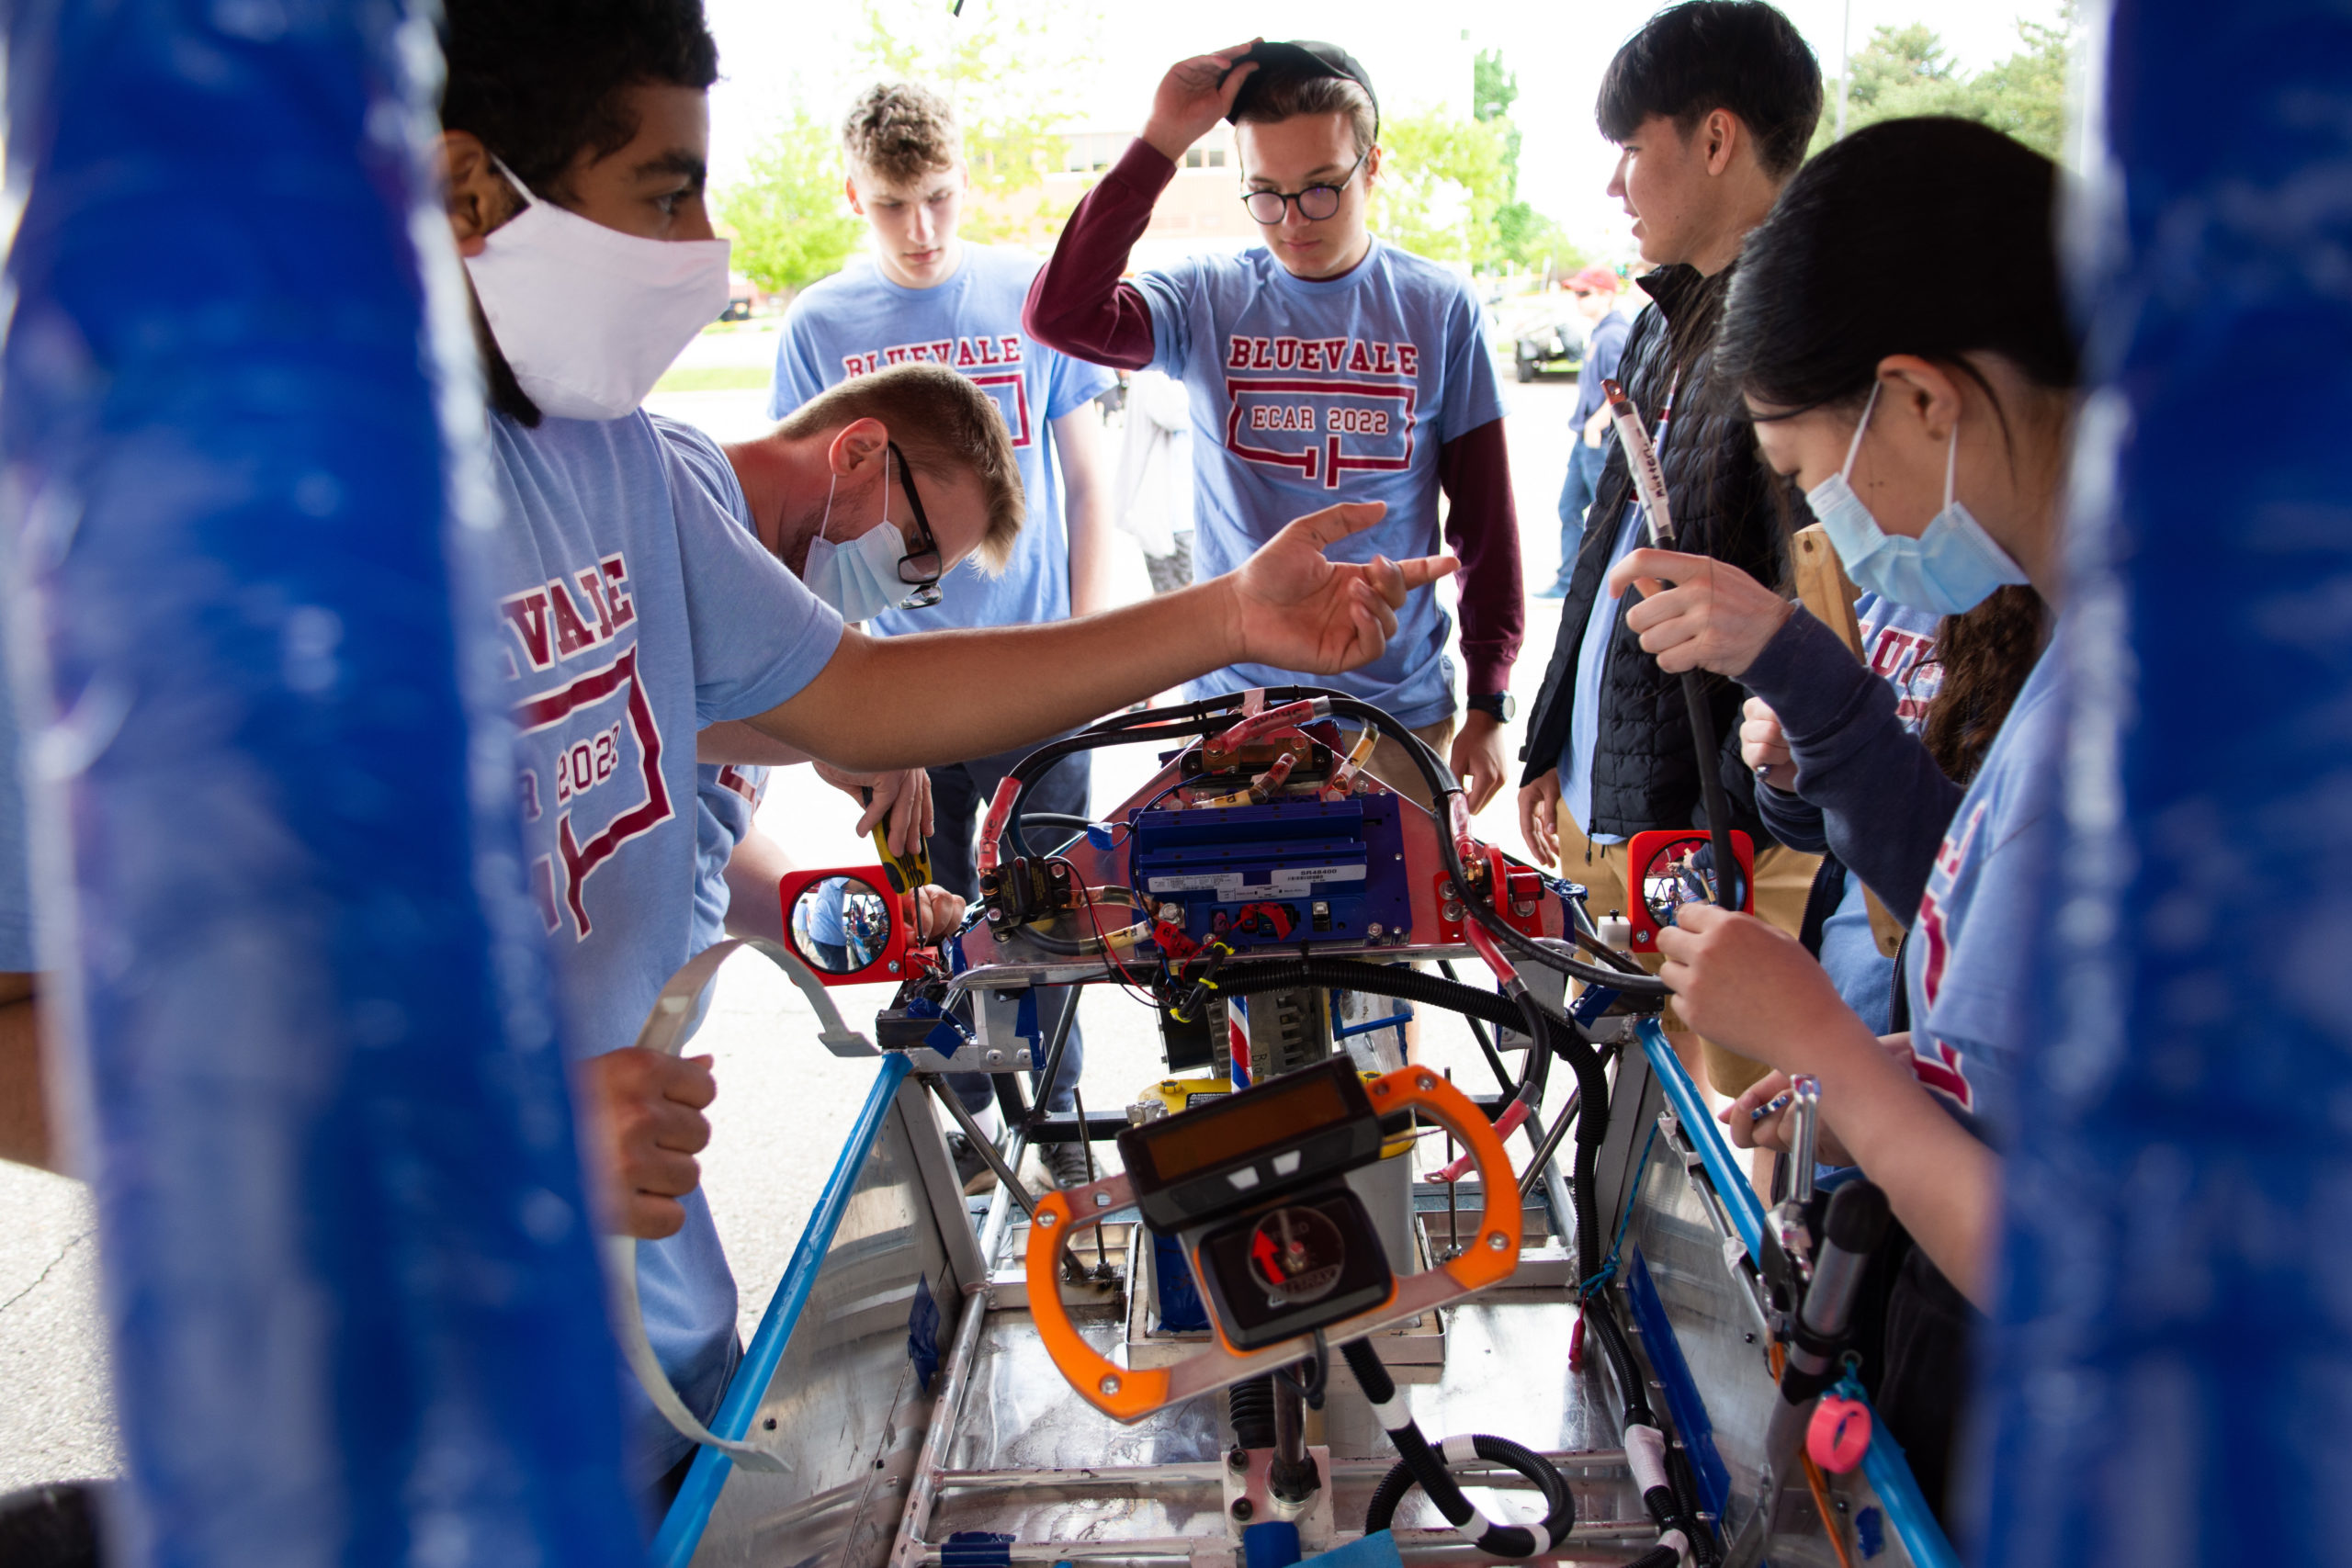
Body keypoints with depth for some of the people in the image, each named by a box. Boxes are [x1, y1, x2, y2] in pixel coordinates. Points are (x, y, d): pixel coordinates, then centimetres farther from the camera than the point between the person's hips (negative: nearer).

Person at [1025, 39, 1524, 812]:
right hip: (1233, 701, 0)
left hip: (1400, 711, 0)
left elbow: (1485, 521, 3)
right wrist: (1160, 143, -20)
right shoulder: (1208, 300, -1)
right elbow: (1060, 314, -20)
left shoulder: (1440, 309, -1)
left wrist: (1488, 703, 1)